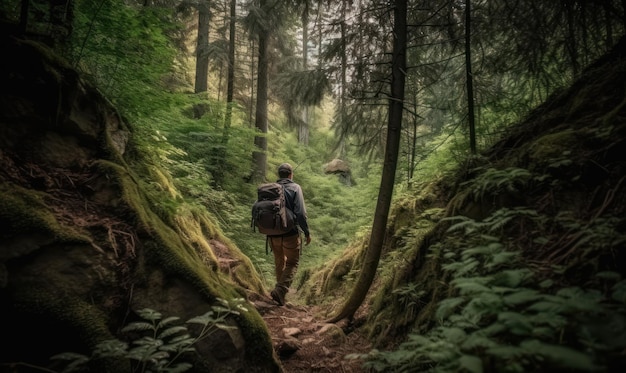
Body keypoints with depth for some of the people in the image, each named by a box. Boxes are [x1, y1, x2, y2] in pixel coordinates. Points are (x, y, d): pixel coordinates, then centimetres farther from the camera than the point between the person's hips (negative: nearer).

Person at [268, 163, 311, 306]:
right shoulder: (295, 188, -7)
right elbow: (300, 213, -16)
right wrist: (307, 232, -6)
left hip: (273, 234, 4)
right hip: (290, 234, -4)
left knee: (279, 261, 23)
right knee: (292, 263, 9)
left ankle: (281, 287, 36)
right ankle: (280, 290, -8)